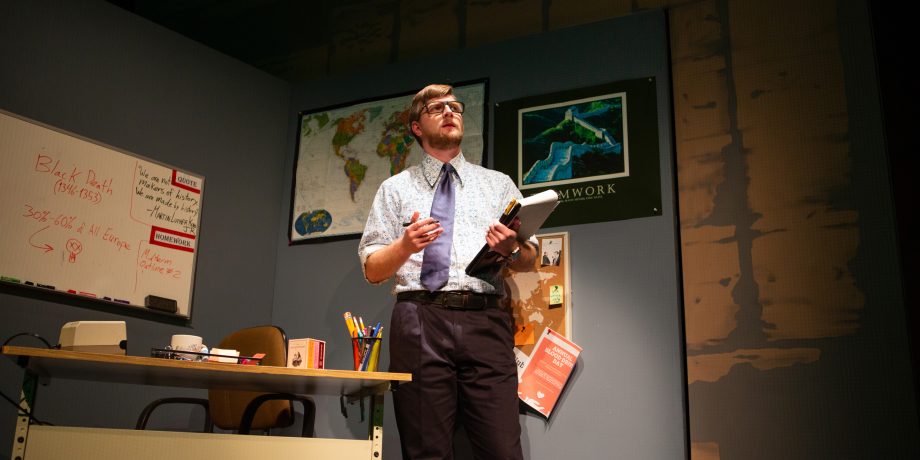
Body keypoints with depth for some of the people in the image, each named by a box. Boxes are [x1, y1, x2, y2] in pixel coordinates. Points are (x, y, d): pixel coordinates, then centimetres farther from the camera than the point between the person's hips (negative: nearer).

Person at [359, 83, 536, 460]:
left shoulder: (499, 184, 19)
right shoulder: (395, 188, 16)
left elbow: (529, 261, 14)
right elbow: (372, 271, 11)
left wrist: (510, 249, -10)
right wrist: (405, 245, -10)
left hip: (485, 320, 1)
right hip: (420, 320, 0)